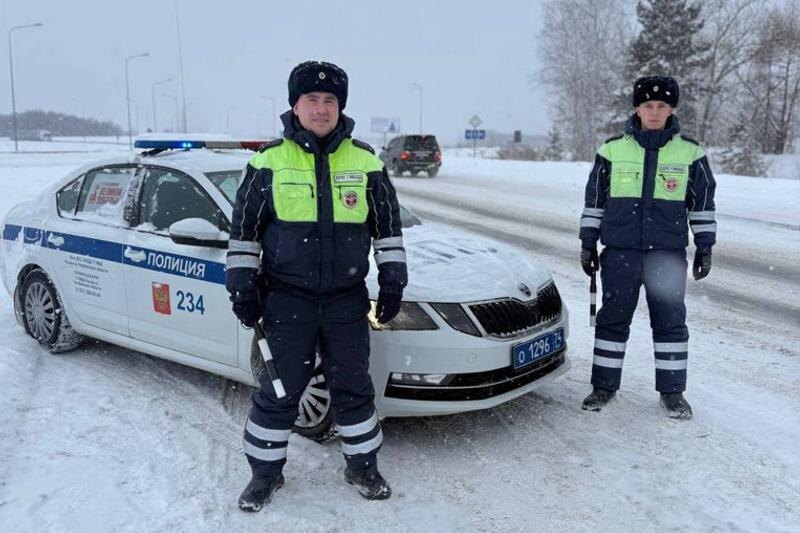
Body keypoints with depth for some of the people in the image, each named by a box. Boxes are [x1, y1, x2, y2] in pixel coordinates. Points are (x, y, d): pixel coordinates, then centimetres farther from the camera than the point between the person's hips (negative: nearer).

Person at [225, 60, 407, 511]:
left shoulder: (365, 161, 3)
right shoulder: (269, 161, -1)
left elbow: (388, 226, 9)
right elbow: (245, 228, 4)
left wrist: (392, 281, 4)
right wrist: (243, 285, 0)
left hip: (347, 300, 2)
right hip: (287, 299, -1)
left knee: (353, 387, 11)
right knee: (280, 390, 7)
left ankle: (363, 465, 30)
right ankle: (265, 473, 27)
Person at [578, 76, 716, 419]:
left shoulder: (690, 153, 3)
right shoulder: (612, 149, 2)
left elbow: (703, 203, 9)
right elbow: (594, 200, 7)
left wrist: (705, 247, 6)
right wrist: (588, 244, 5)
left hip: (668, 254, 0)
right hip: (620, 252, 0)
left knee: (670, 321, 7)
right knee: (613, 319, 6)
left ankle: (672, 390, 21)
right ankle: (604, 385, 19)